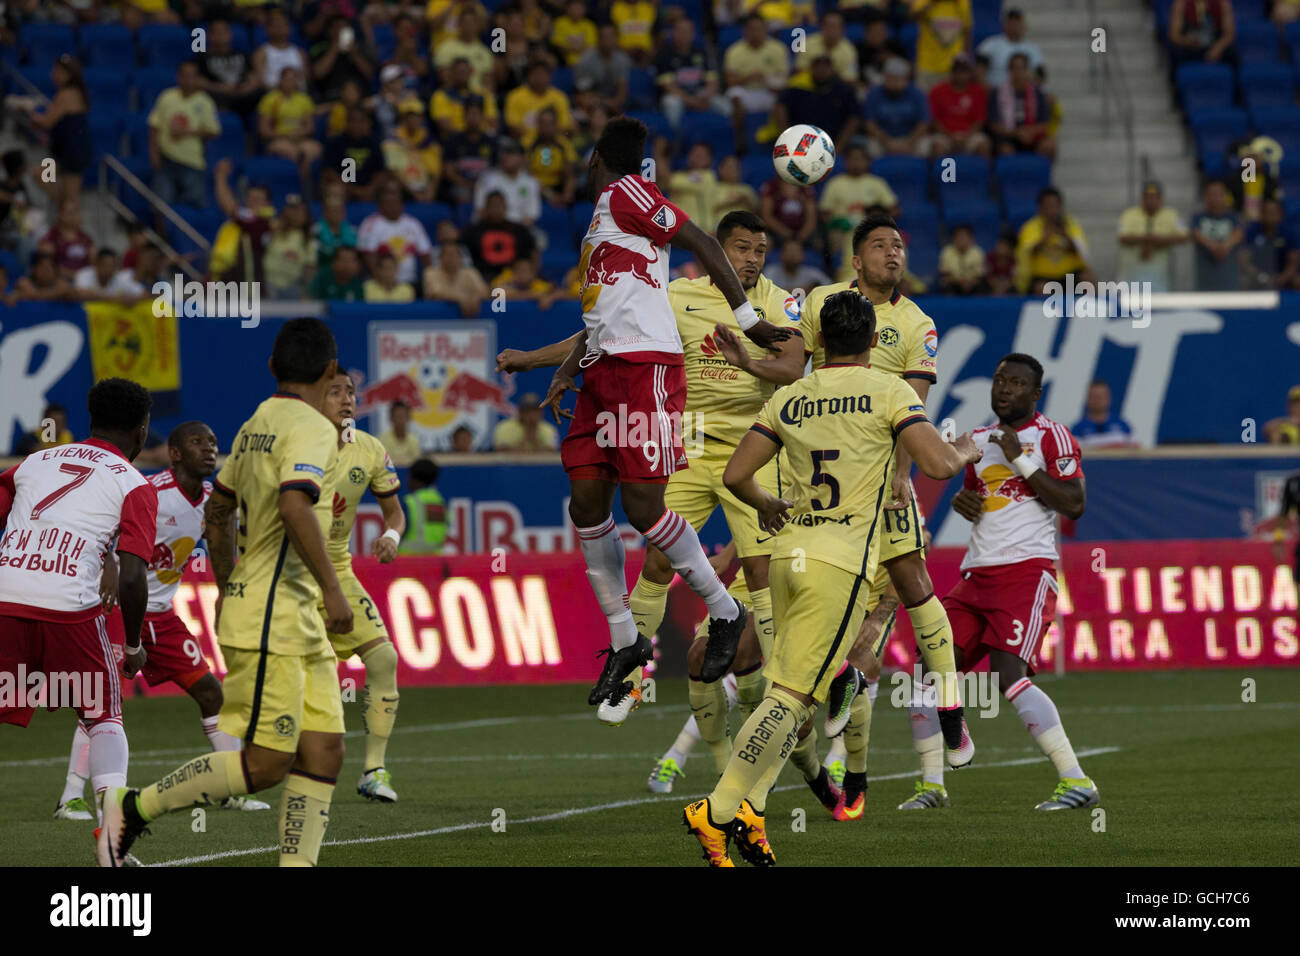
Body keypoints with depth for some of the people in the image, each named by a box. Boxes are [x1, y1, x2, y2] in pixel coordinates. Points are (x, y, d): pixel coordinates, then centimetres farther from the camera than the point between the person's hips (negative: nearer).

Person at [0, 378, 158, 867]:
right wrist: (133, 647, 11)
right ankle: (111, 829, -3)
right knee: (104, 720, 14)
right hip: (69, 607, -3)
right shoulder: (134, 486, 8)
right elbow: (131, 577, -2)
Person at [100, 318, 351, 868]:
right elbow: (295, 505, -29)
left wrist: (228, 591, 34)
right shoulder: (310, 428, -13)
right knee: (264, 765, -8)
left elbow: (218, 509, 25)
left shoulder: (255, 426, 15)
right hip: (270, 622, -10)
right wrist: (332, 589, -27)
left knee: (323, 753, 3)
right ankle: (132, 810, 2)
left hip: (298, 623, 10)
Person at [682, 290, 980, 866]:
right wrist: (965, 452, 12)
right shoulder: (888, 392, -2)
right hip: (842, 559, -5)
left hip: (788, 552, 5)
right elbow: (938, 464, -11)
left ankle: (747, 812, 7)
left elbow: (736, 476, 10)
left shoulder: (788, 399, 10)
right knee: (792, 696, -6)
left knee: (789, 689, 16)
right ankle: (720, 809, -13)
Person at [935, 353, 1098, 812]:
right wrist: (962, 501, 10)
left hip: (1027, 571, -8)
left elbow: (1074, 505, -14)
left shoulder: (1051, 437, -4)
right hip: (976, 575, 8)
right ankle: (932, 786, 11)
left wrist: (1022, 462, -16)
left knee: (1009, 674, -22)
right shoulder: (980, 439, 19)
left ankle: (1077, 782, -19)